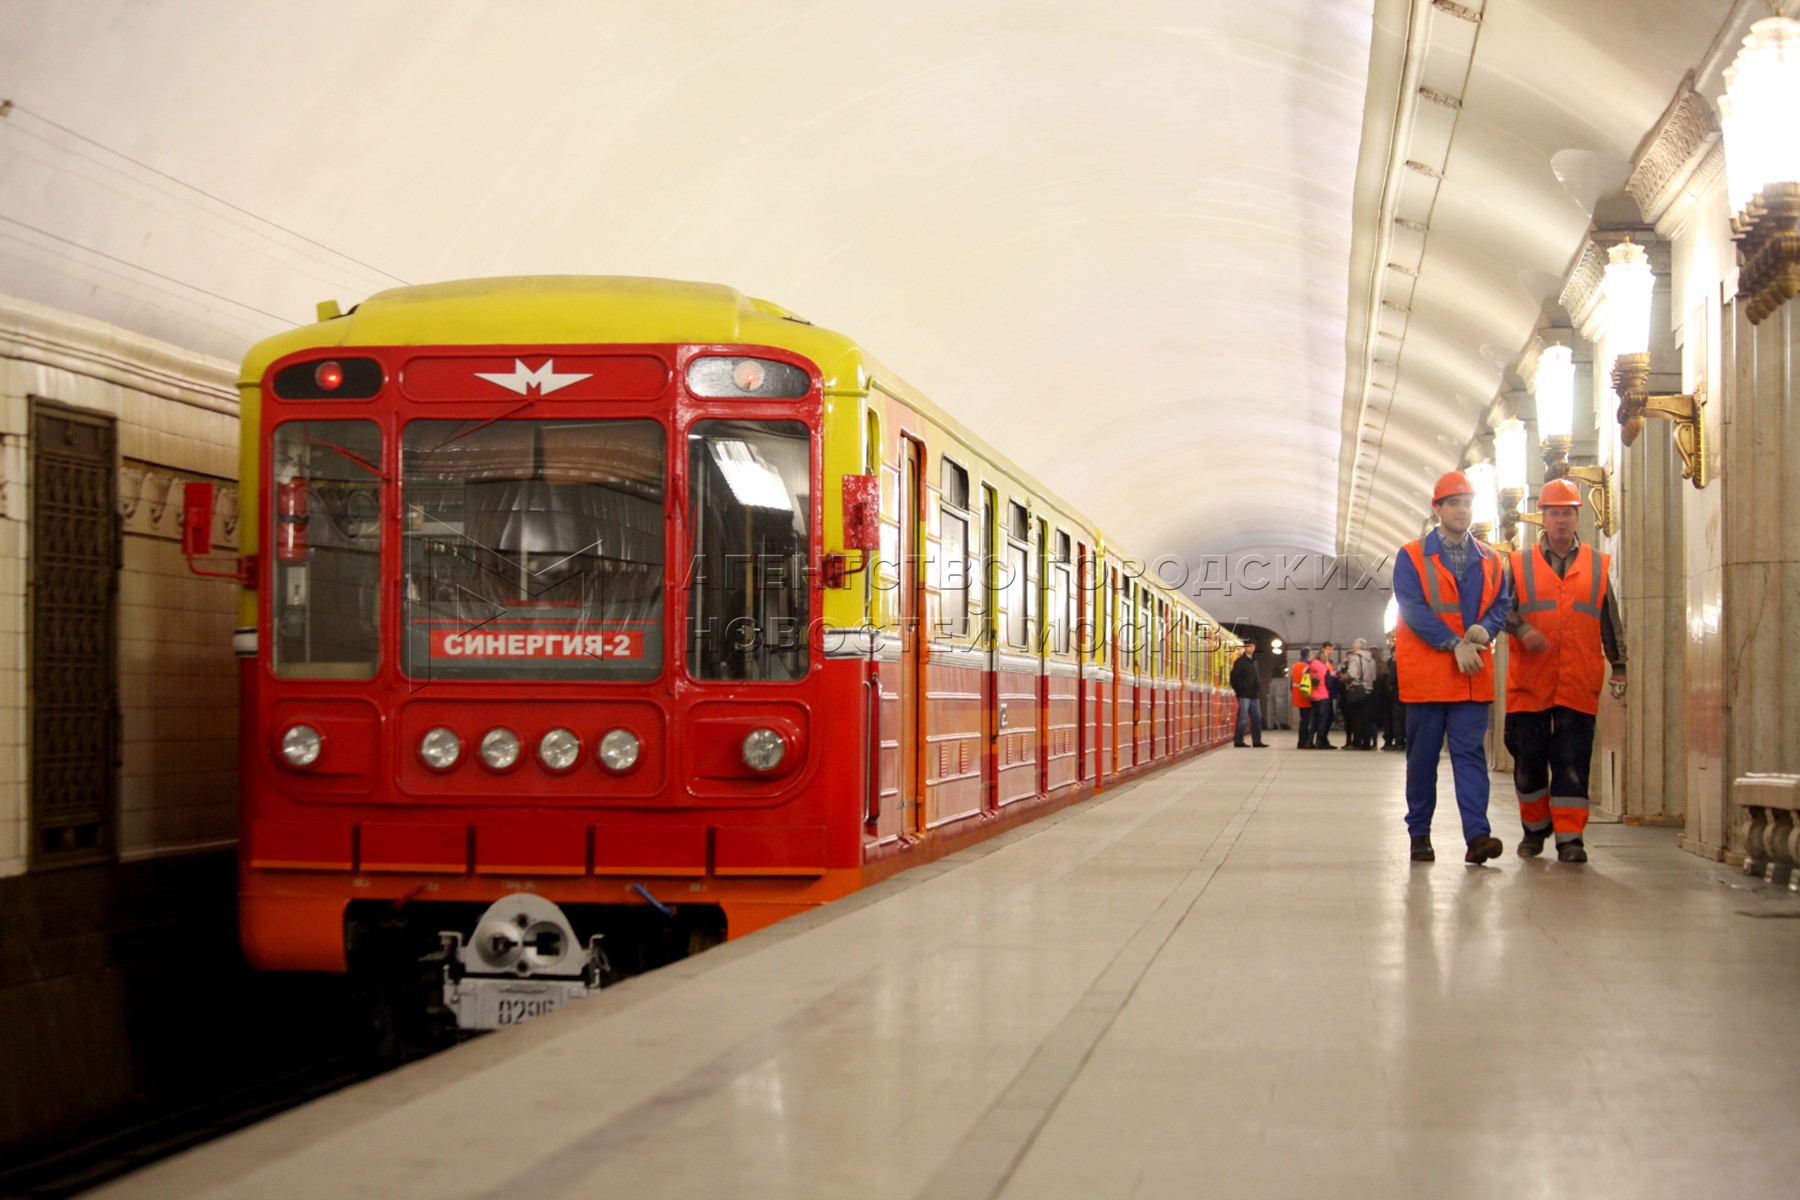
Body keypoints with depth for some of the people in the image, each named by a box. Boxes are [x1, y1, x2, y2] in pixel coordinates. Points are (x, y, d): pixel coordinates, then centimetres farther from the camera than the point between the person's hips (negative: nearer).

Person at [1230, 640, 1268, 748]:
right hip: (1244, 695, -7)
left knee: (1257, 718, 8)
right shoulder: (1240, 662, -6)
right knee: (1243, 719, -7)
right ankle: (1238, 741, -2)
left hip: (1254, 695, 7)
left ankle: (1257, 741, 13)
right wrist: (1239, 690, -8)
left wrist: (1258, 689, 10)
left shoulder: (1254, 661, 16)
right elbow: (1234, 677, -10)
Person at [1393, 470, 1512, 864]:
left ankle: (1477, 836, -12)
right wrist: (1454, 644, -15)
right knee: (1422, 756, 5)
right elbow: (1414, 610, -9)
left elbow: (1502, 603, 12)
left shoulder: (1489, 560, 12)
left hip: (1473, 673, 2)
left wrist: (1485, 629, -10)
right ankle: (1419, 835, 13)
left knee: (1470, 754, -5)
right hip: (1425, 672, -2)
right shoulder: (1411, 557, 0)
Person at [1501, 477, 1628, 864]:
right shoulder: (1520, 564, 9)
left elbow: (1610, 621, 13)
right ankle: (1535, 828, 23)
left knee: (1572, 762, -5)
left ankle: (1569, 837, -3)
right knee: (1528, 758, 5)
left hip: (1578, 683, 0)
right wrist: (1521, 630, -18)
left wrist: (1619, 666, 8)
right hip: (1530, 680, 0)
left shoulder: (1598, 566, 11)